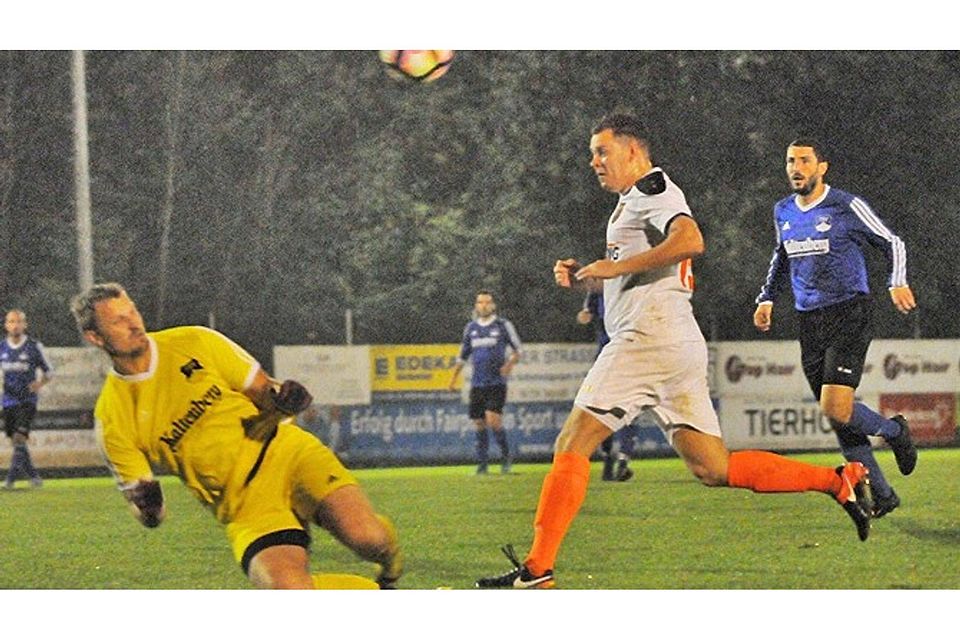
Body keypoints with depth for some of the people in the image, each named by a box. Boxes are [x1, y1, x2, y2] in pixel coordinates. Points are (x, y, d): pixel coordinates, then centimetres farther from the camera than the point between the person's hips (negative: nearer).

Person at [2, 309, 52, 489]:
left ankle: (11, 478, -19)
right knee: (15, 441, 7)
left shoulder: (34, 346, -4)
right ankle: (34, 476, 21)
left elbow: (48, 371, 4)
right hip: (9, 401, 4)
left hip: (27, 400, -4)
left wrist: (40, 383, -16)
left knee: (19, 438, -17)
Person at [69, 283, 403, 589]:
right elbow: (147, 514, 5)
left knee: (364, 535, -26)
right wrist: (148, 508, -19)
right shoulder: (111, 420, -1)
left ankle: (390, 567, 12)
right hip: (243, 506, 0)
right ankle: (379, 593, 1)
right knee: (289, 591, -28)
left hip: (285, 453, 1)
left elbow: (265, 393, 9)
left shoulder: (194, 343, 2)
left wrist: (281, 399, -14)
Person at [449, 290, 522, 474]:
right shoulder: (471, 328, 12)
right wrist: (454, 378, 18)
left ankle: (506, 455, 2)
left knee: (493, 420, -17)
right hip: (477, 383, 4)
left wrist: (510, 363, -13)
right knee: (479, 423, 4)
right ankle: (482, 464, 12)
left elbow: (518, 350, 6)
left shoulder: (503, 325, 1)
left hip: (497, 383, -4)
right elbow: (463, 355, 22)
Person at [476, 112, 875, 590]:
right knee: (713, 469, 5)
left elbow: (690, 241, -22)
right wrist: (583, 277, 17)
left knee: (572, 445, -9)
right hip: (681, 350, 10)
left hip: (649, 336, -10)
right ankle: (840, 480, 2)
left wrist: (615, 266, -15)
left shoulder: (651, 188, -3)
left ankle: (537, 571, -12)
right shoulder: (633, 200, 27)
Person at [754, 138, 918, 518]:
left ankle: (893, 431, 11)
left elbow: (892, 243, 2)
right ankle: (882, 495, 14)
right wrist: (767, 298, 20)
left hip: (849, 316, -6)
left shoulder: (847, 207, -6)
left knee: (836, 409, -19)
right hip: (810, 323, 6)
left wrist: (897, 283, -13)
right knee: (838, 418, 3)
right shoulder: (783, 213, 12)